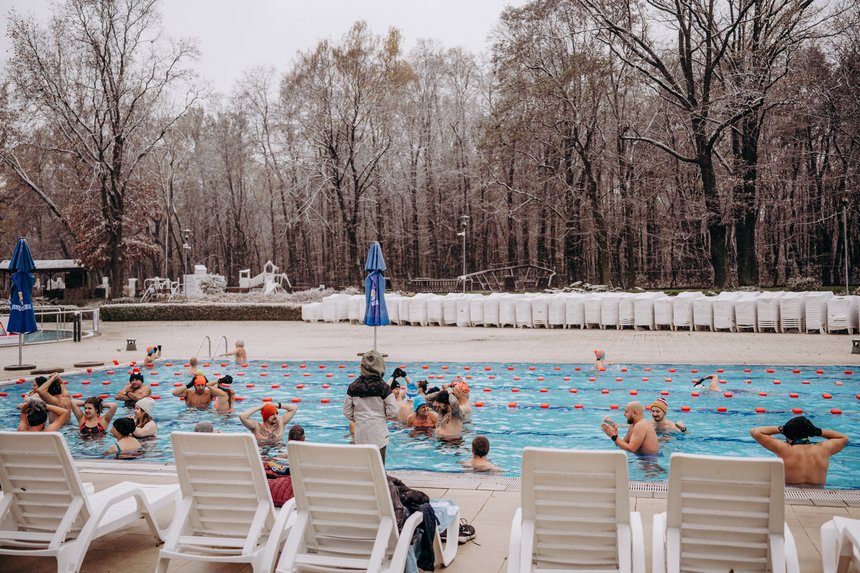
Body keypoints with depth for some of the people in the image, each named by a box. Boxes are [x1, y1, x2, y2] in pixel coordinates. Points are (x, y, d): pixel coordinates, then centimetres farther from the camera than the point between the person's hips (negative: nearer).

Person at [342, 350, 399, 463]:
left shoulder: (353, 387, -1)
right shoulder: (383, 387, -9)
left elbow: (347, 411, 3)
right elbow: (392, 412, -8)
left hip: (361, 432, 2)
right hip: (378, 432, -2)